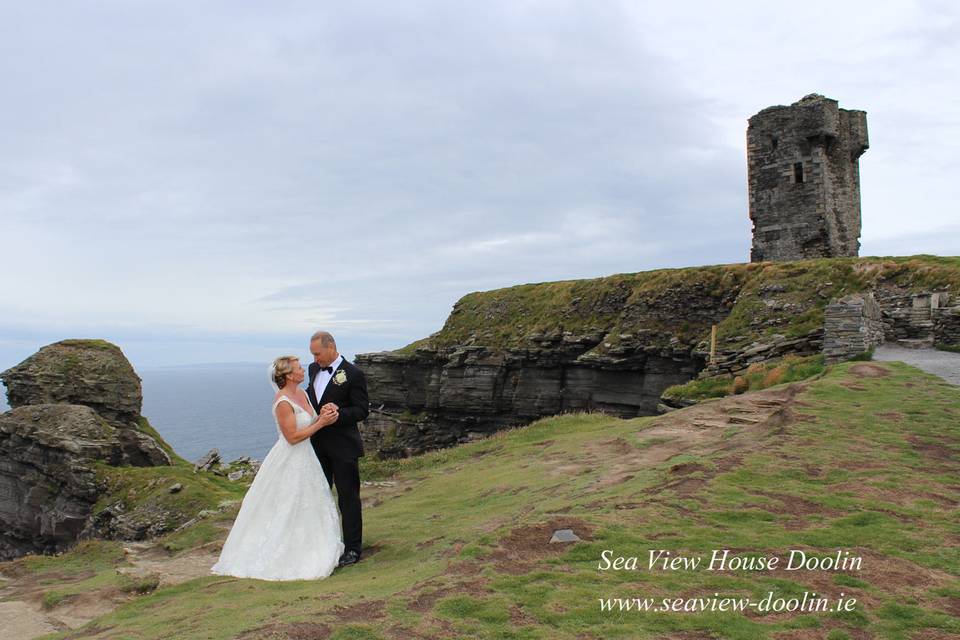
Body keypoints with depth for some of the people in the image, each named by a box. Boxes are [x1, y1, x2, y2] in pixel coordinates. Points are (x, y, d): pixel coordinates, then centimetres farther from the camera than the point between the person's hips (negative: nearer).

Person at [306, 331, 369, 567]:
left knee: (348, 497, 3)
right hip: (318, 443, 7)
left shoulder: (353, 374, -14)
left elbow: (362, 410, -14)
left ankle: (352, 548, 13)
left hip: (343, 446, -7)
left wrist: (338, 412, -27)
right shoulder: (314, 369, 8)